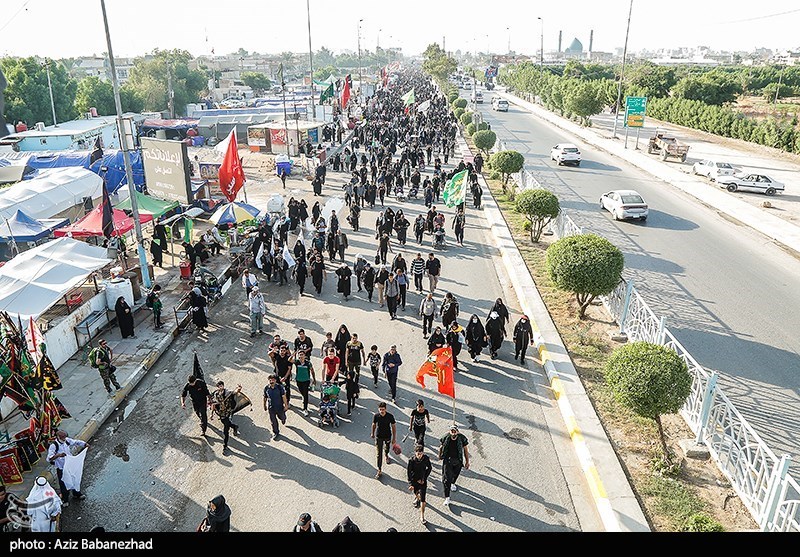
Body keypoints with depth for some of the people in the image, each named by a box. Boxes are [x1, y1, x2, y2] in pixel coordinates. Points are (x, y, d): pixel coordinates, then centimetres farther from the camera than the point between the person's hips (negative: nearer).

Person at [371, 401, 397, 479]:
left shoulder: (390, 416, -22)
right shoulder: (376, 416, -19)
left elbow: (393, 427, -11)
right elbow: (374, 425, 1)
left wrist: (394, 438, -9)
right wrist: (372, 433, 15)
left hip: (388, 436, 1)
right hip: (378, 437, -1)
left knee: (387, 448, 28)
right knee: (379, 454, -1)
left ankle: (386, 456, 63)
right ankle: (379, 471, 6)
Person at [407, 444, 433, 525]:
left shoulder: (426, 458, -20)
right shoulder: (411, 460, -24)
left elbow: (429, 468, -2)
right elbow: (408, 472, -15)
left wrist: (424, 478, -7)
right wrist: (410, 484, -18)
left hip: (422, 480, 0)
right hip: (414, 480, 0)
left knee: (423, 499, -3)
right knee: (415, 492, 25)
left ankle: (422, 517, 7)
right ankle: (416, 497, 62)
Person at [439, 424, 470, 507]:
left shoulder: (462, 438, -19)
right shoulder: (445, 437, -20)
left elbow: (465, 450, -6)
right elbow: (441, 447, 0)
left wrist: (467, 461, -1)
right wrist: (440, 456, 13)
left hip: (458, 461, 2)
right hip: (447, 460, -2)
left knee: (455, 474, 25)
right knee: (447, 479, -7)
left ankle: (452, 483, 60)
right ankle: (447, 498, 1)